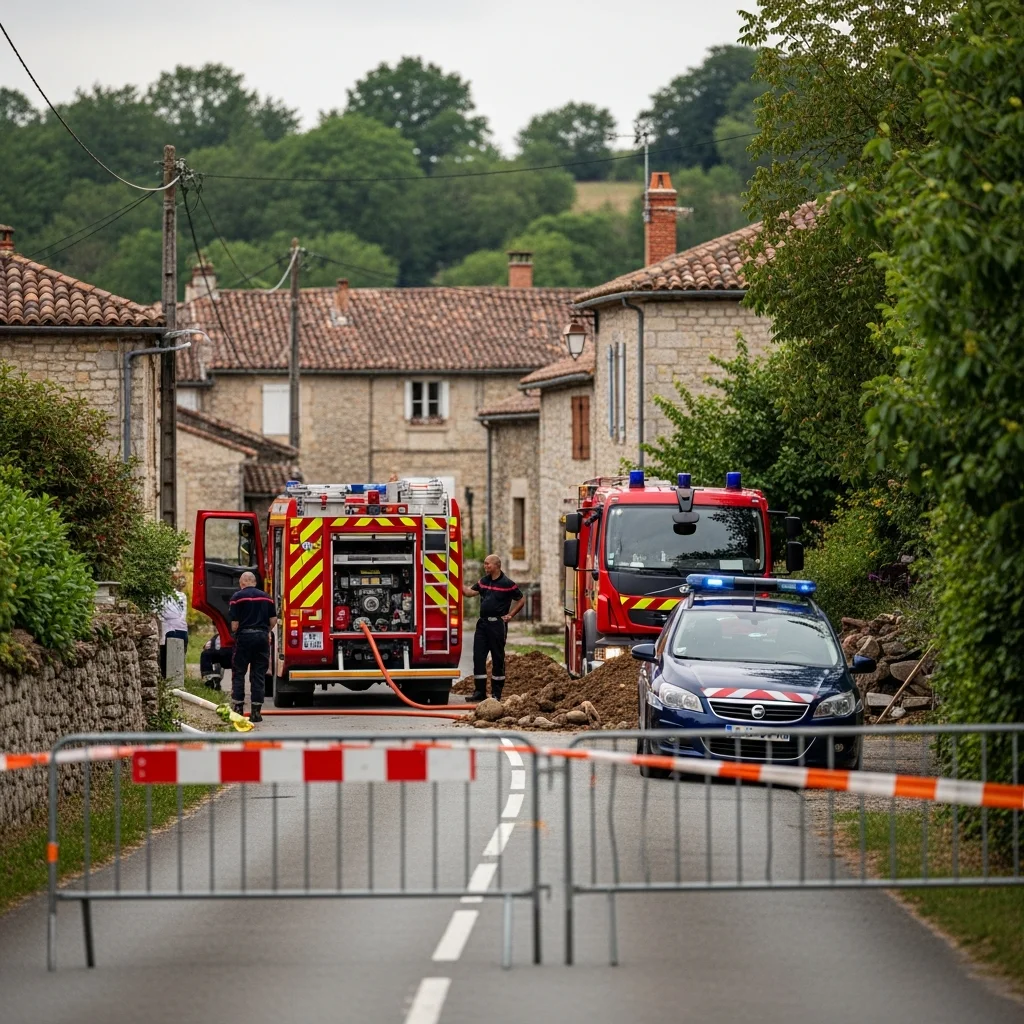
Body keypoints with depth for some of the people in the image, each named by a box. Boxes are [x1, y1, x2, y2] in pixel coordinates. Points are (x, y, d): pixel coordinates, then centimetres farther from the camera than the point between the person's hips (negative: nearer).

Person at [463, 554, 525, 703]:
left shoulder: (507, 584, -6)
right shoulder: (483, 581, 12)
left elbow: (521, 600, 1)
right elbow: (470, 592, 7)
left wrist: (510, 615, -4)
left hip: (497, 624, -6)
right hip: (483, 623, 6)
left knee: (497, 658, 1)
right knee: (478, 657, 1)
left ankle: (496, 694, 8)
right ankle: (479, 692, 5)